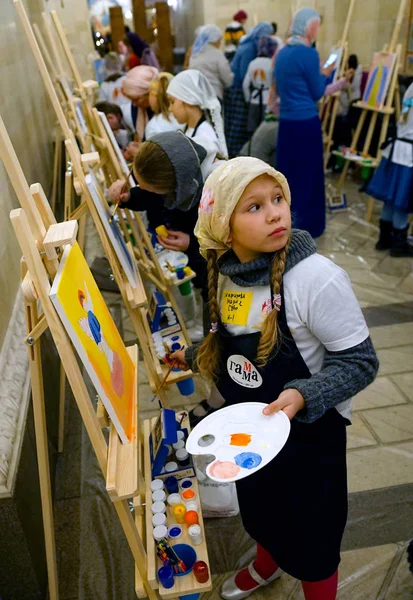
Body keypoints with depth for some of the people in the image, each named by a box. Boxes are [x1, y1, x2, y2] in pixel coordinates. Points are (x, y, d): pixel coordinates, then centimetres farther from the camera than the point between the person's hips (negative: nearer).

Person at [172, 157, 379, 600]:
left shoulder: (318, 278, -29)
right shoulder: (226, 271, -9)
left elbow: (360, 362, -21)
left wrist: (303, 395, -34)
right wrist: (194, 357, 13)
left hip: (308, 436, -6)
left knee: (310, 542, 17)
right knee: (258, 512, 32)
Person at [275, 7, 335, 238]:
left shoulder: (282, 53, 10)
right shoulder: (309, 53, -14)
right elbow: (317, 93, -7)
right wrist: (325, 73, 9)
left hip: (286, 121, 8)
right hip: (306, 122, -8)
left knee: (288, 172, 16)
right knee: (308, 174, 4)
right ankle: (306, 226, 14)